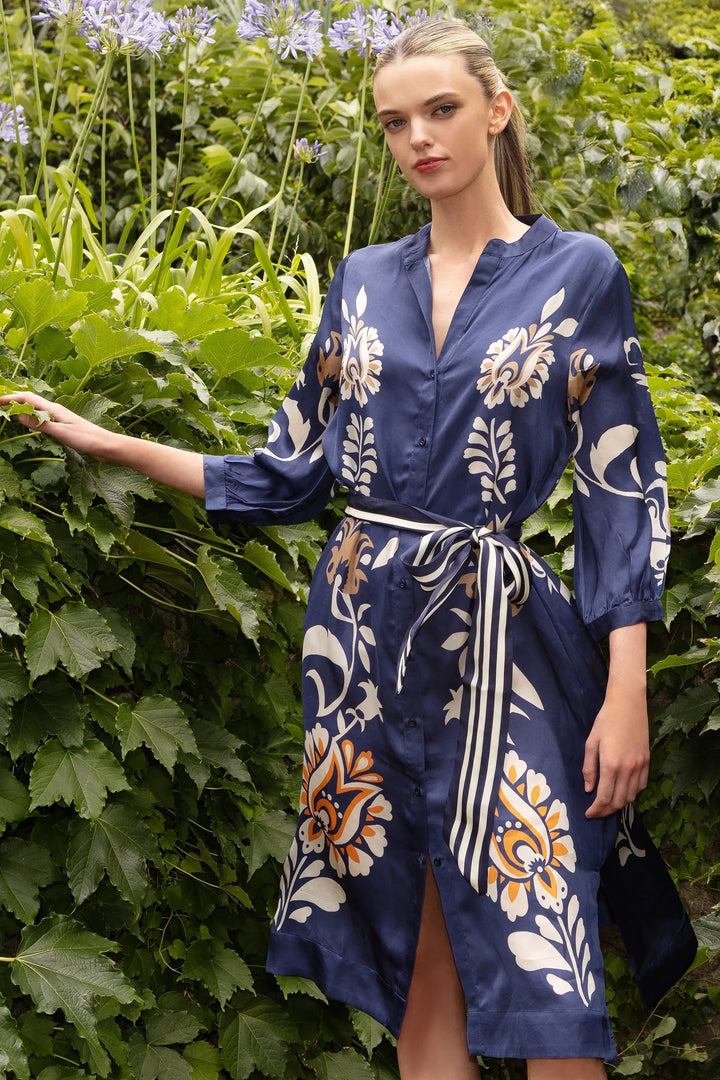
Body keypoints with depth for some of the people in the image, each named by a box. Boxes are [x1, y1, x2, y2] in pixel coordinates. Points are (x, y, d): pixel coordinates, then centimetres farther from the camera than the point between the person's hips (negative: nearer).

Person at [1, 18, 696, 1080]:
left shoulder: (578, 273, 1)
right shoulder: (363, 282, 11)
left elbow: (622, 488, -2)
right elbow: (291, 473, 15)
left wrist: (627, 693, -9)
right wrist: (114, 444, 14)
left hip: (498, 640, -3)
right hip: (365, 637, 3)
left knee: (543, 987, -5)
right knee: (414, 970, 7)